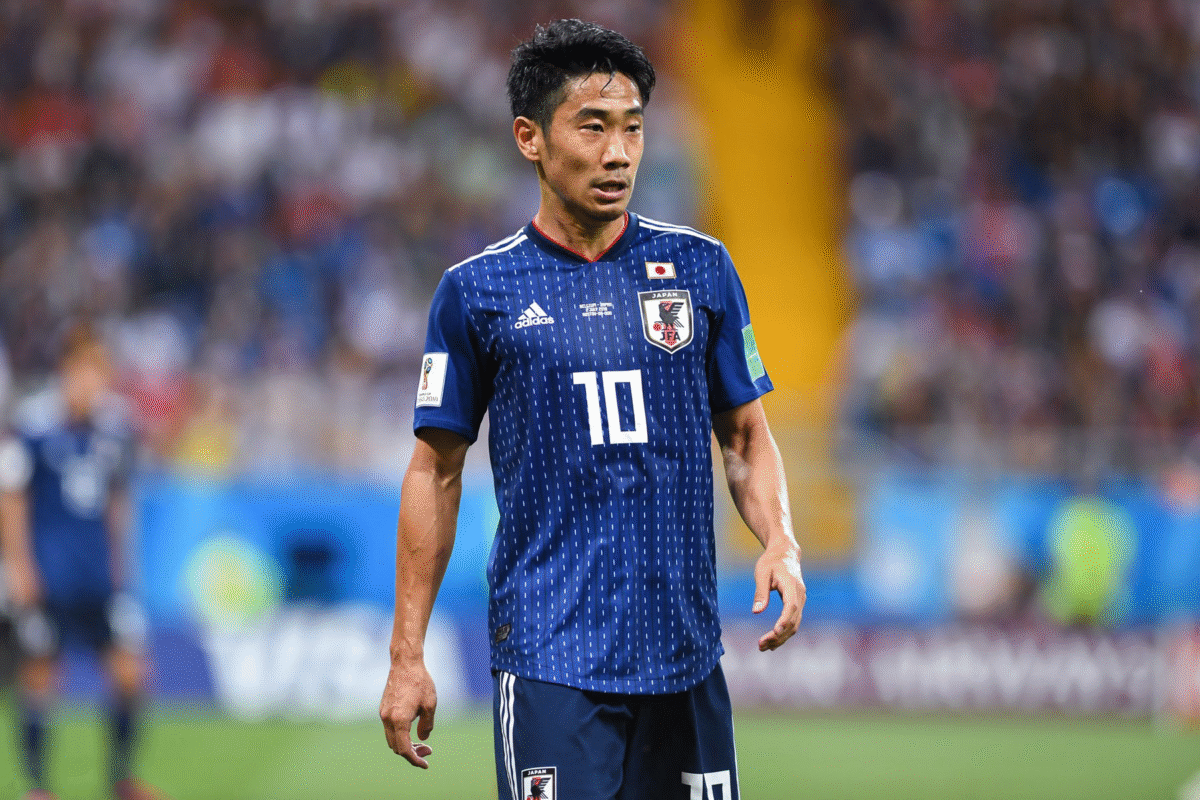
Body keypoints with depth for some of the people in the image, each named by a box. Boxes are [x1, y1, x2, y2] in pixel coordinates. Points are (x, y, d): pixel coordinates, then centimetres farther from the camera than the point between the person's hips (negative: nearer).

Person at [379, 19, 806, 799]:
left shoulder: (701, 267, 8)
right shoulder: (478, 290, 2)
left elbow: (746, 437, 14)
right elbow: (436, 472, 6)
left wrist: (781, 545, -7)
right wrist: (407, 656, 2)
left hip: (684, 650, 3)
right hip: (549, 656, -3)